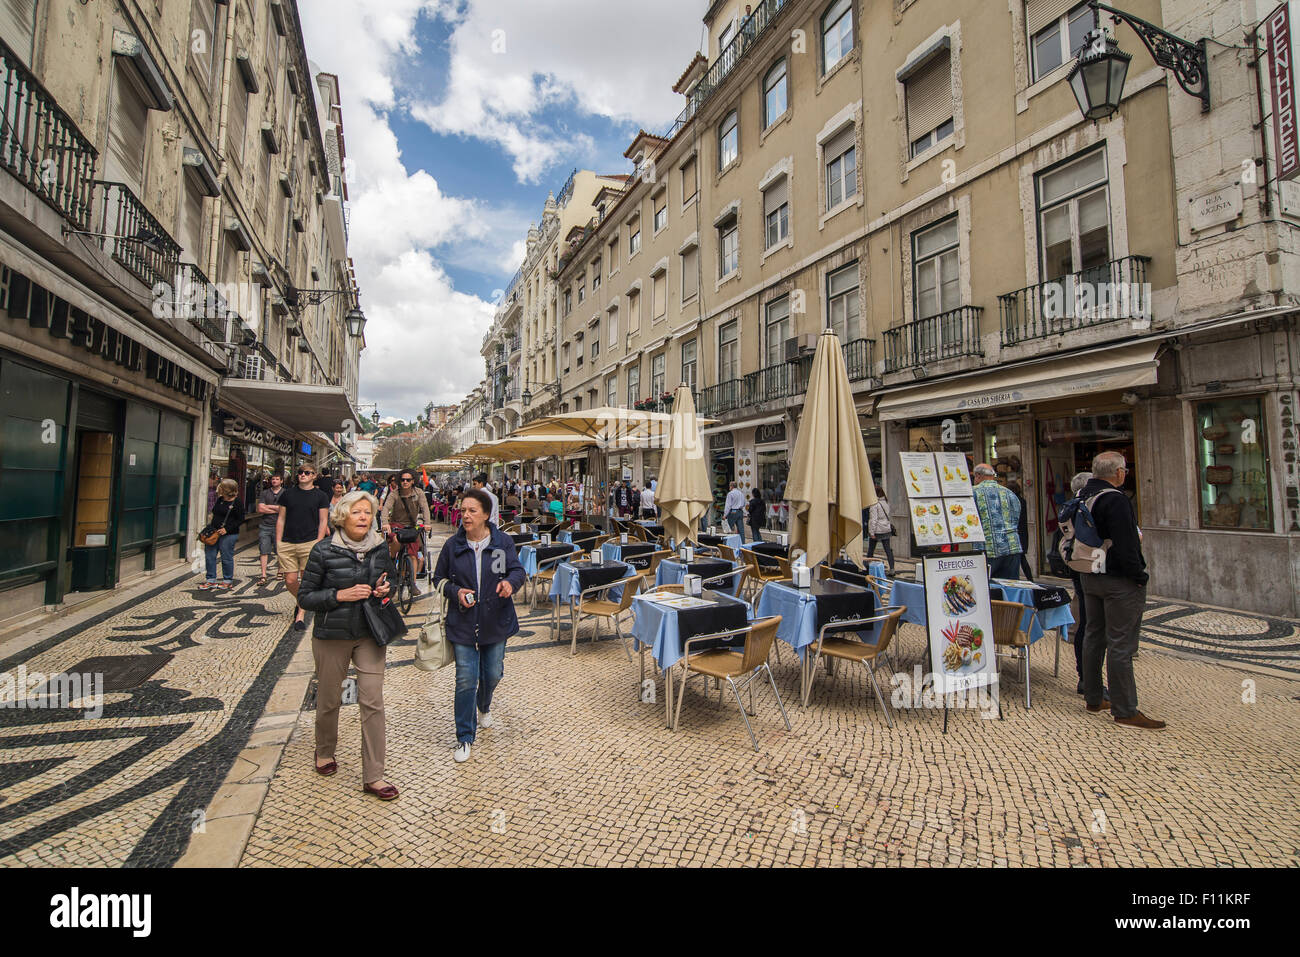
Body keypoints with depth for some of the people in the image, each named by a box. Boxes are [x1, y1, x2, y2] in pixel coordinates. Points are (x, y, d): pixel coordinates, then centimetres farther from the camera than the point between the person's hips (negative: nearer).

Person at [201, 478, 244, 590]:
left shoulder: (237, 502, -10)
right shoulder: (219, 500, 11)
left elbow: (240, 520, -11)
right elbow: (215, 514, 23)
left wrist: (227, 529, -19)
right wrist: (210, 526, 10)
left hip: (228, 535, -7)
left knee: (226, 557, 0)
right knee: (209, 556, 6)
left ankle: (228, 581, 13)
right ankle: (211, 580, 16)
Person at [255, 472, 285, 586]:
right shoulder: (265, 493, 11)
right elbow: (260, 509, 2)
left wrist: (268, 506, -4)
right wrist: (276, 509, -4)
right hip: (265, 526, 2)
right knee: (264, 551, -1)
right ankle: (264, 576, 0)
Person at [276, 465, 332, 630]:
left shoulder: (321, 496, 3)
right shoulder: (287, 494, 9)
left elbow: (323, 522, 1)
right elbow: (281, 519, 11)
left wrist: (318, 544, -7)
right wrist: (278, 543, 4)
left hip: (309, 543, -2)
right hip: (287, 544, 2)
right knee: (290, 581, 2)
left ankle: (301, 614, 7)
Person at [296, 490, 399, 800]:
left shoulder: (380, 549, -1)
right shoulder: (324, 550, -10)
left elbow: (390, 582, 14)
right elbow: (305, 597, -7)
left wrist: (385, 589, -9)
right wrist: (341, 595, -21)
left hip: (370, 635, 2)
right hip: (331, 635, -2)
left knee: (373, 701, -2)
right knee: (329, 699, 15)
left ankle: (373, 776, 9)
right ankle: (325, 751, 45)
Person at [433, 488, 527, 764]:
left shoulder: (503, 542, -5)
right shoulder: (453, 545, -3)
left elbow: (518, 570, -1)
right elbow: (439, 578, 8)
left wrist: (510, 582, -24)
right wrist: (456, 592, -11)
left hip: (495, 621, 1)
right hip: (463, 624, -1)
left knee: (492, 674, 15)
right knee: (466, 680, -1)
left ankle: (484, 707, 50)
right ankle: (465, 737, 17)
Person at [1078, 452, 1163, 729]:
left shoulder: (1082, 497, 10)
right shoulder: (1115, 500, -18)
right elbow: (1125, 544, -22)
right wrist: (1139, 576, -14)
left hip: (1090, 578, 9)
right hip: (1119, 581, -9)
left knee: (1094, 637, 16)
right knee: (1121, 644, -3)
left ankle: (1093, 699, 25)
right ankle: (1124, 711, 4)